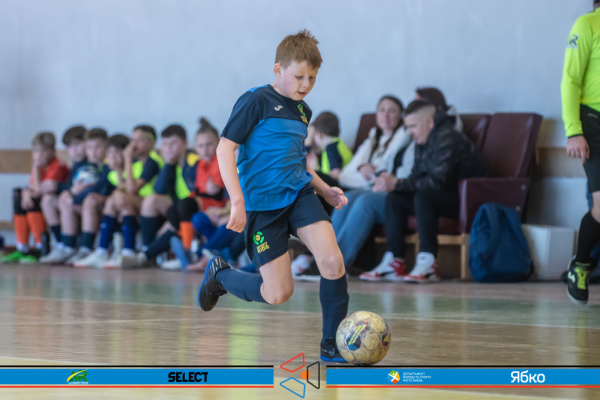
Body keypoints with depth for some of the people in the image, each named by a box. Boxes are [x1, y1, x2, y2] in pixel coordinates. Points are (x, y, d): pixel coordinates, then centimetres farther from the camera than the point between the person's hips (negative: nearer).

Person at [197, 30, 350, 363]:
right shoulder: (256, 101, -9)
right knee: (278, 294, -4)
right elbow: (225, 148, -13)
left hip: (299, 194, 6)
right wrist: (238, 202, -21)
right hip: (262, 204, -6)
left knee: (332, 262, -18)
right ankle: (220, 274, 26)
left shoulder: (303, 111, 15)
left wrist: (325, 190, 14)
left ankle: (332, 345, -4)